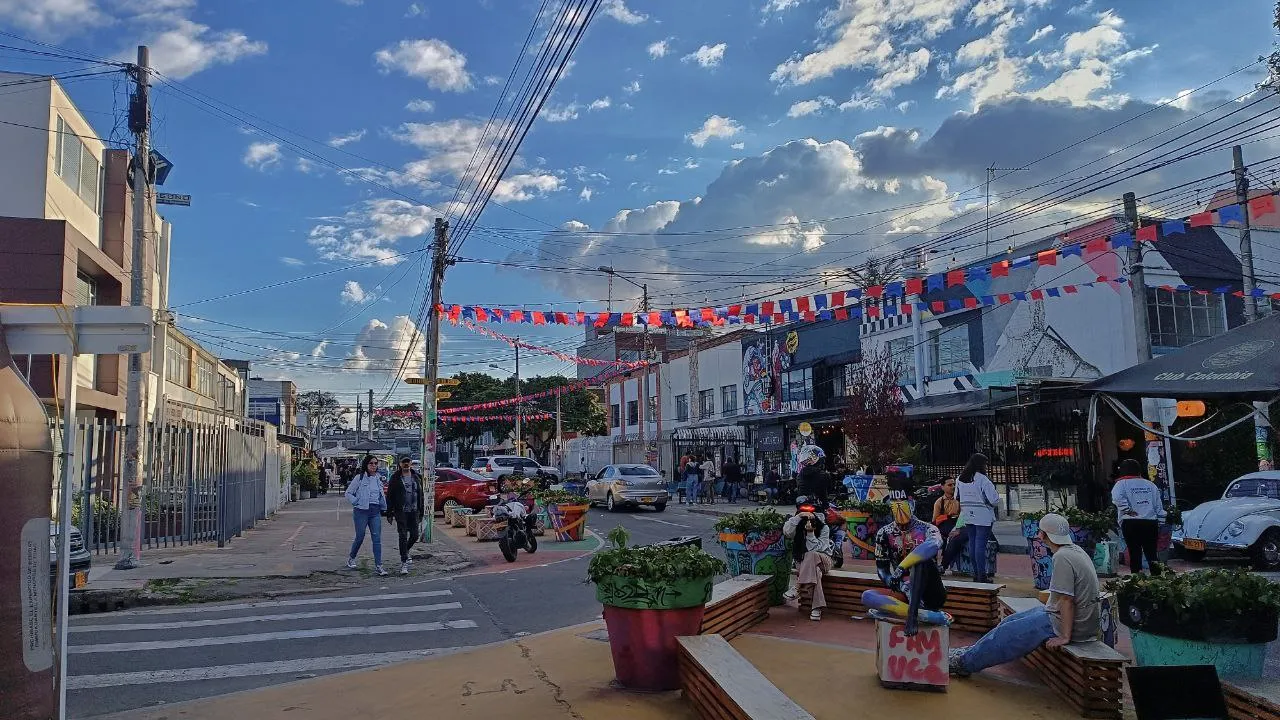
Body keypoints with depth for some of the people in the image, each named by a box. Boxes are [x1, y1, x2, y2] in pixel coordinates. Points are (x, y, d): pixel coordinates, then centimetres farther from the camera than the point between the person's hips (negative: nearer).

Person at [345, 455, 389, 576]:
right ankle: (351, 558, 31)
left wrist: (383, 508, 13)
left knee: (377, 538, -3)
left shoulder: (378, 478, 13)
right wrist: (357, 503, -9)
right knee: (360, 537, 4)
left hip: (375, 511, 4)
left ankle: (378, 565, -3)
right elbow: (348, 493, 0)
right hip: (362, 511, -4)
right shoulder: (359, 478, -3)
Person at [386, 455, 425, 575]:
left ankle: (404, 553, 32)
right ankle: (404, 563, -3)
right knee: (403, 537, -7)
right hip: (401, 512, -3)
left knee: (414, 535, 4)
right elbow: (390, 496, -1)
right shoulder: (395, 478, 0)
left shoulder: (417, 477, 9)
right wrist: (389, 513, -5)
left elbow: (421, 495, 13)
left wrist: (421, 512, 10)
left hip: (414, 511, 4)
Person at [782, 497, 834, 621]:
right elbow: (786, 531, -26)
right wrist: (799, 516, -32)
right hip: (806, 563, 2)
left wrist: (810, 533, -33)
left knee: (811, 555, -37)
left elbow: (816, 549, -21)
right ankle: (817, 608, -37)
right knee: (815, 572, -35)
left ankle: (797, 588, -38)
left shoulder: (823, 528, -10)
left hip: (824, 560, -2)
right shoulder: (798, 526, -2)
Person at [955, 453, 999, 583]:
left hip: (967, 517, 6)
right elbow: (994, 500, -15)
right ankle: (982, 575, -1)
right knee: (981, 544, -4)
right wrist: (997, 502, 7)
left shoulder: (960, 479, 4)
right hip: (983, 517, -6)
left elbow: (957, 498, 13)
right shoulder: (983, 480, -15)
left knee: (972, 543, 11)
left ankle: (976, 573, 17)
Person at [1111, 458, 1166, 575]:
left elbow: (1118, 498, -20)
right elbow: (1159, 506, 15)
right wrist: (1160, 523, 16)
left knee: (1135, 552, 0)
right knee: (1151, 552, 9)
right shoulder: (1150, 485, 16)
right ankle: (1157, 576, 4)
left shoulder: (1121, 484, 1)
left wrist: (1128, 511, -12)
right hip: (1151, 523, 4)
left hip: (1131, 523, -4)